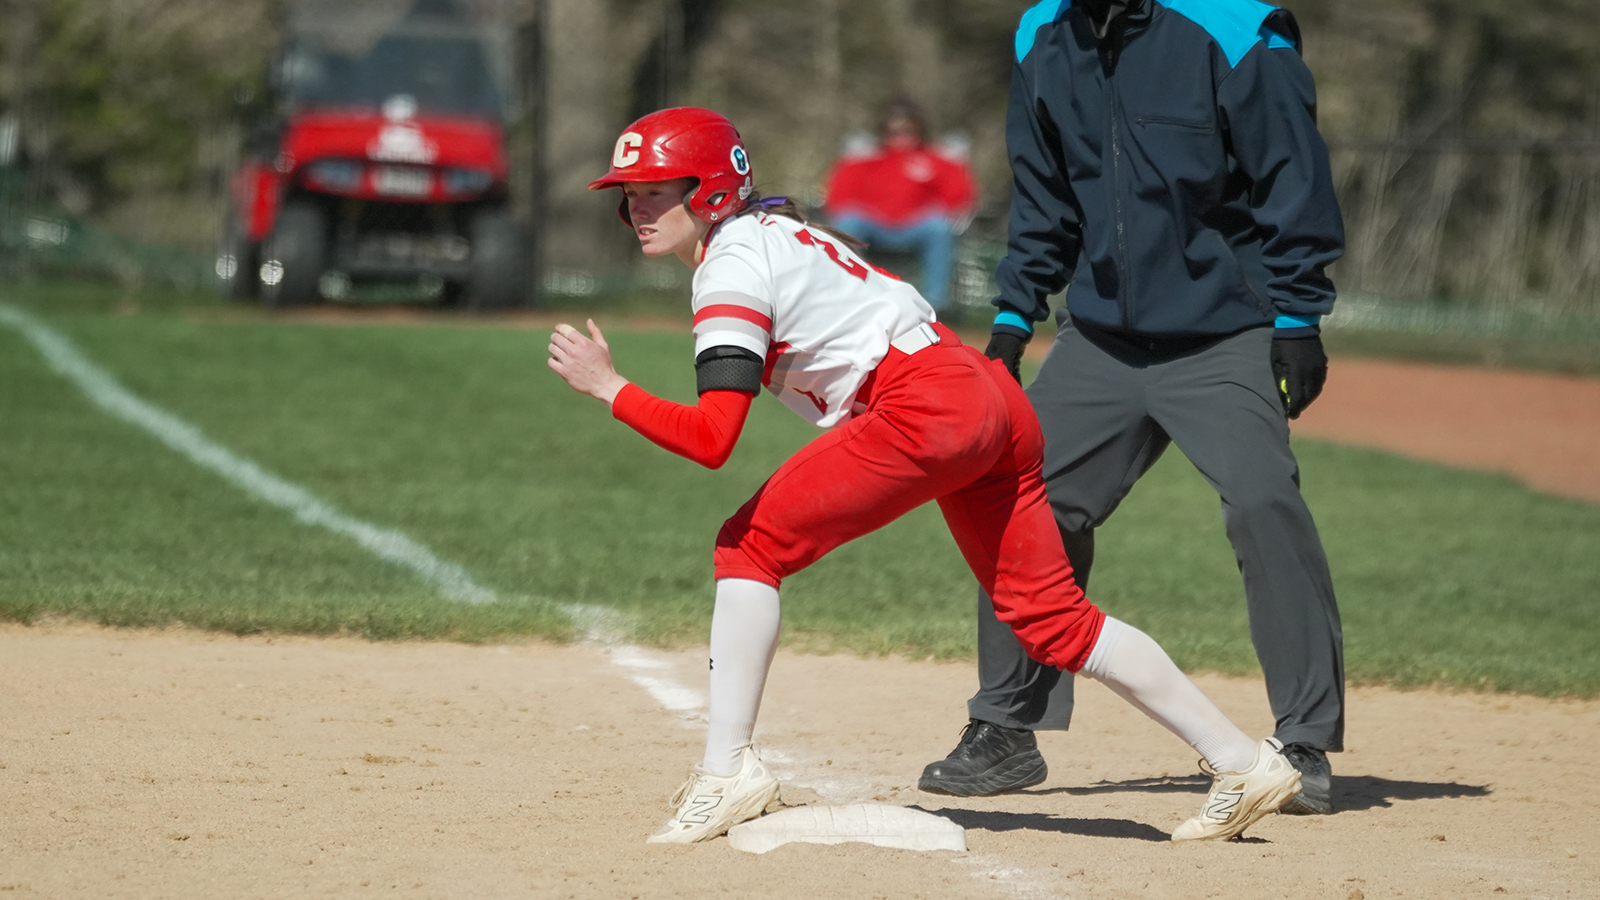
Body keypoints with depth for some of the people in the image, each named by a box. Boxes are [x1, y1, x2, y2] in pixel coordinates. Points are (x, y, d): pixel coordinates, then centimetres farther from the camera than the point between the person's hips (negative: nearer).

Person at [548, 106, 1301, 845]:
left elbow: (713, 438, -15)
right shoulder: (771, 229, 20)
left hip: (925, 408, -10)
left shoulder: (731, 265, -8)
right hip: (990, 396, 10)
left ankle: (725, 773, -9)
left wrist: (609, 388, -8)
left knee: (750, 548, -4)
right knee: (1050, 616, 13)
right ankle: (1245, 764, 14)